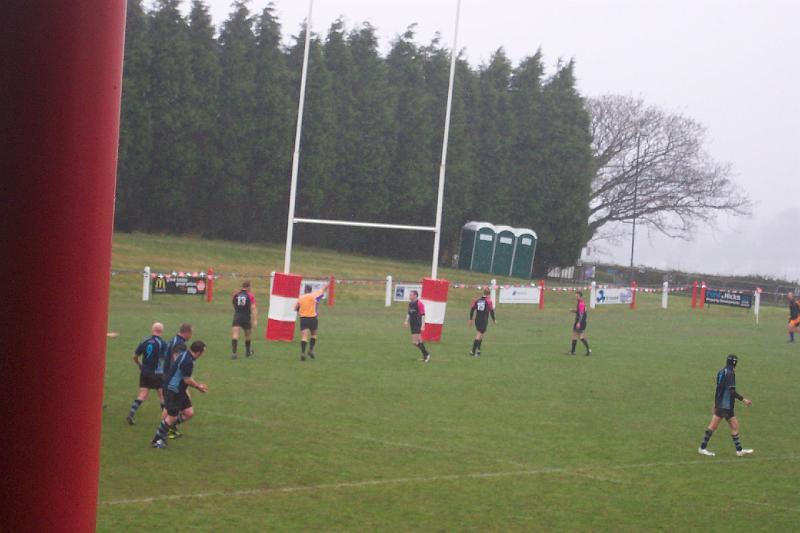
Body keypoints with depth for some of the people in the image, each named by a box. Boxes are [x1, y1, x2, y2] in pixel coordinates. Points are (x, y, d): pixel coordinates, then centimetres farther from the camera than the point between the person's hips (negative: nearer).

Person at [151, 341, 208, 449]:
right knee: (172, 416, -2)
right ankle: (156, 440, 11)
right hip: (172, 391, -10)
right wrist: (199, 386, -4)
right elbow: (187, 380, -21)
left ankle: (166, 427, 20)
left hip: (179, 391, 10)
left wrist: (198, 385, 14)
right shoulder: (187, 361, -26)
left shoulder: (186, 356, 7)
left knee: (189, 413, 8)